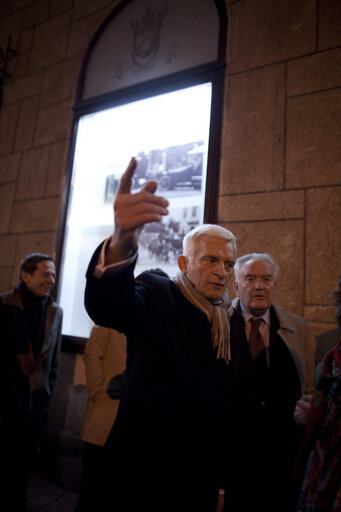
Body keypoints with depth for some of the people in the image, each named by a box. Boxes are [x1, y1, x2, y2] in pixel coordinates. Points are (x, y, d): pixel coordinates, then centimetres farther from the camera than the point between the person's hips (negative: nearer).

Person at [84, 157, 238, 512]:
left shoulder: (230, 320, 2)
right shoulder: (158, 296, -14)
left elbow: (231, 400, 8)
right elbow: (108, 305, -38)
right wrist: (121, 244, -54)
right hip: (139, 468, -4)